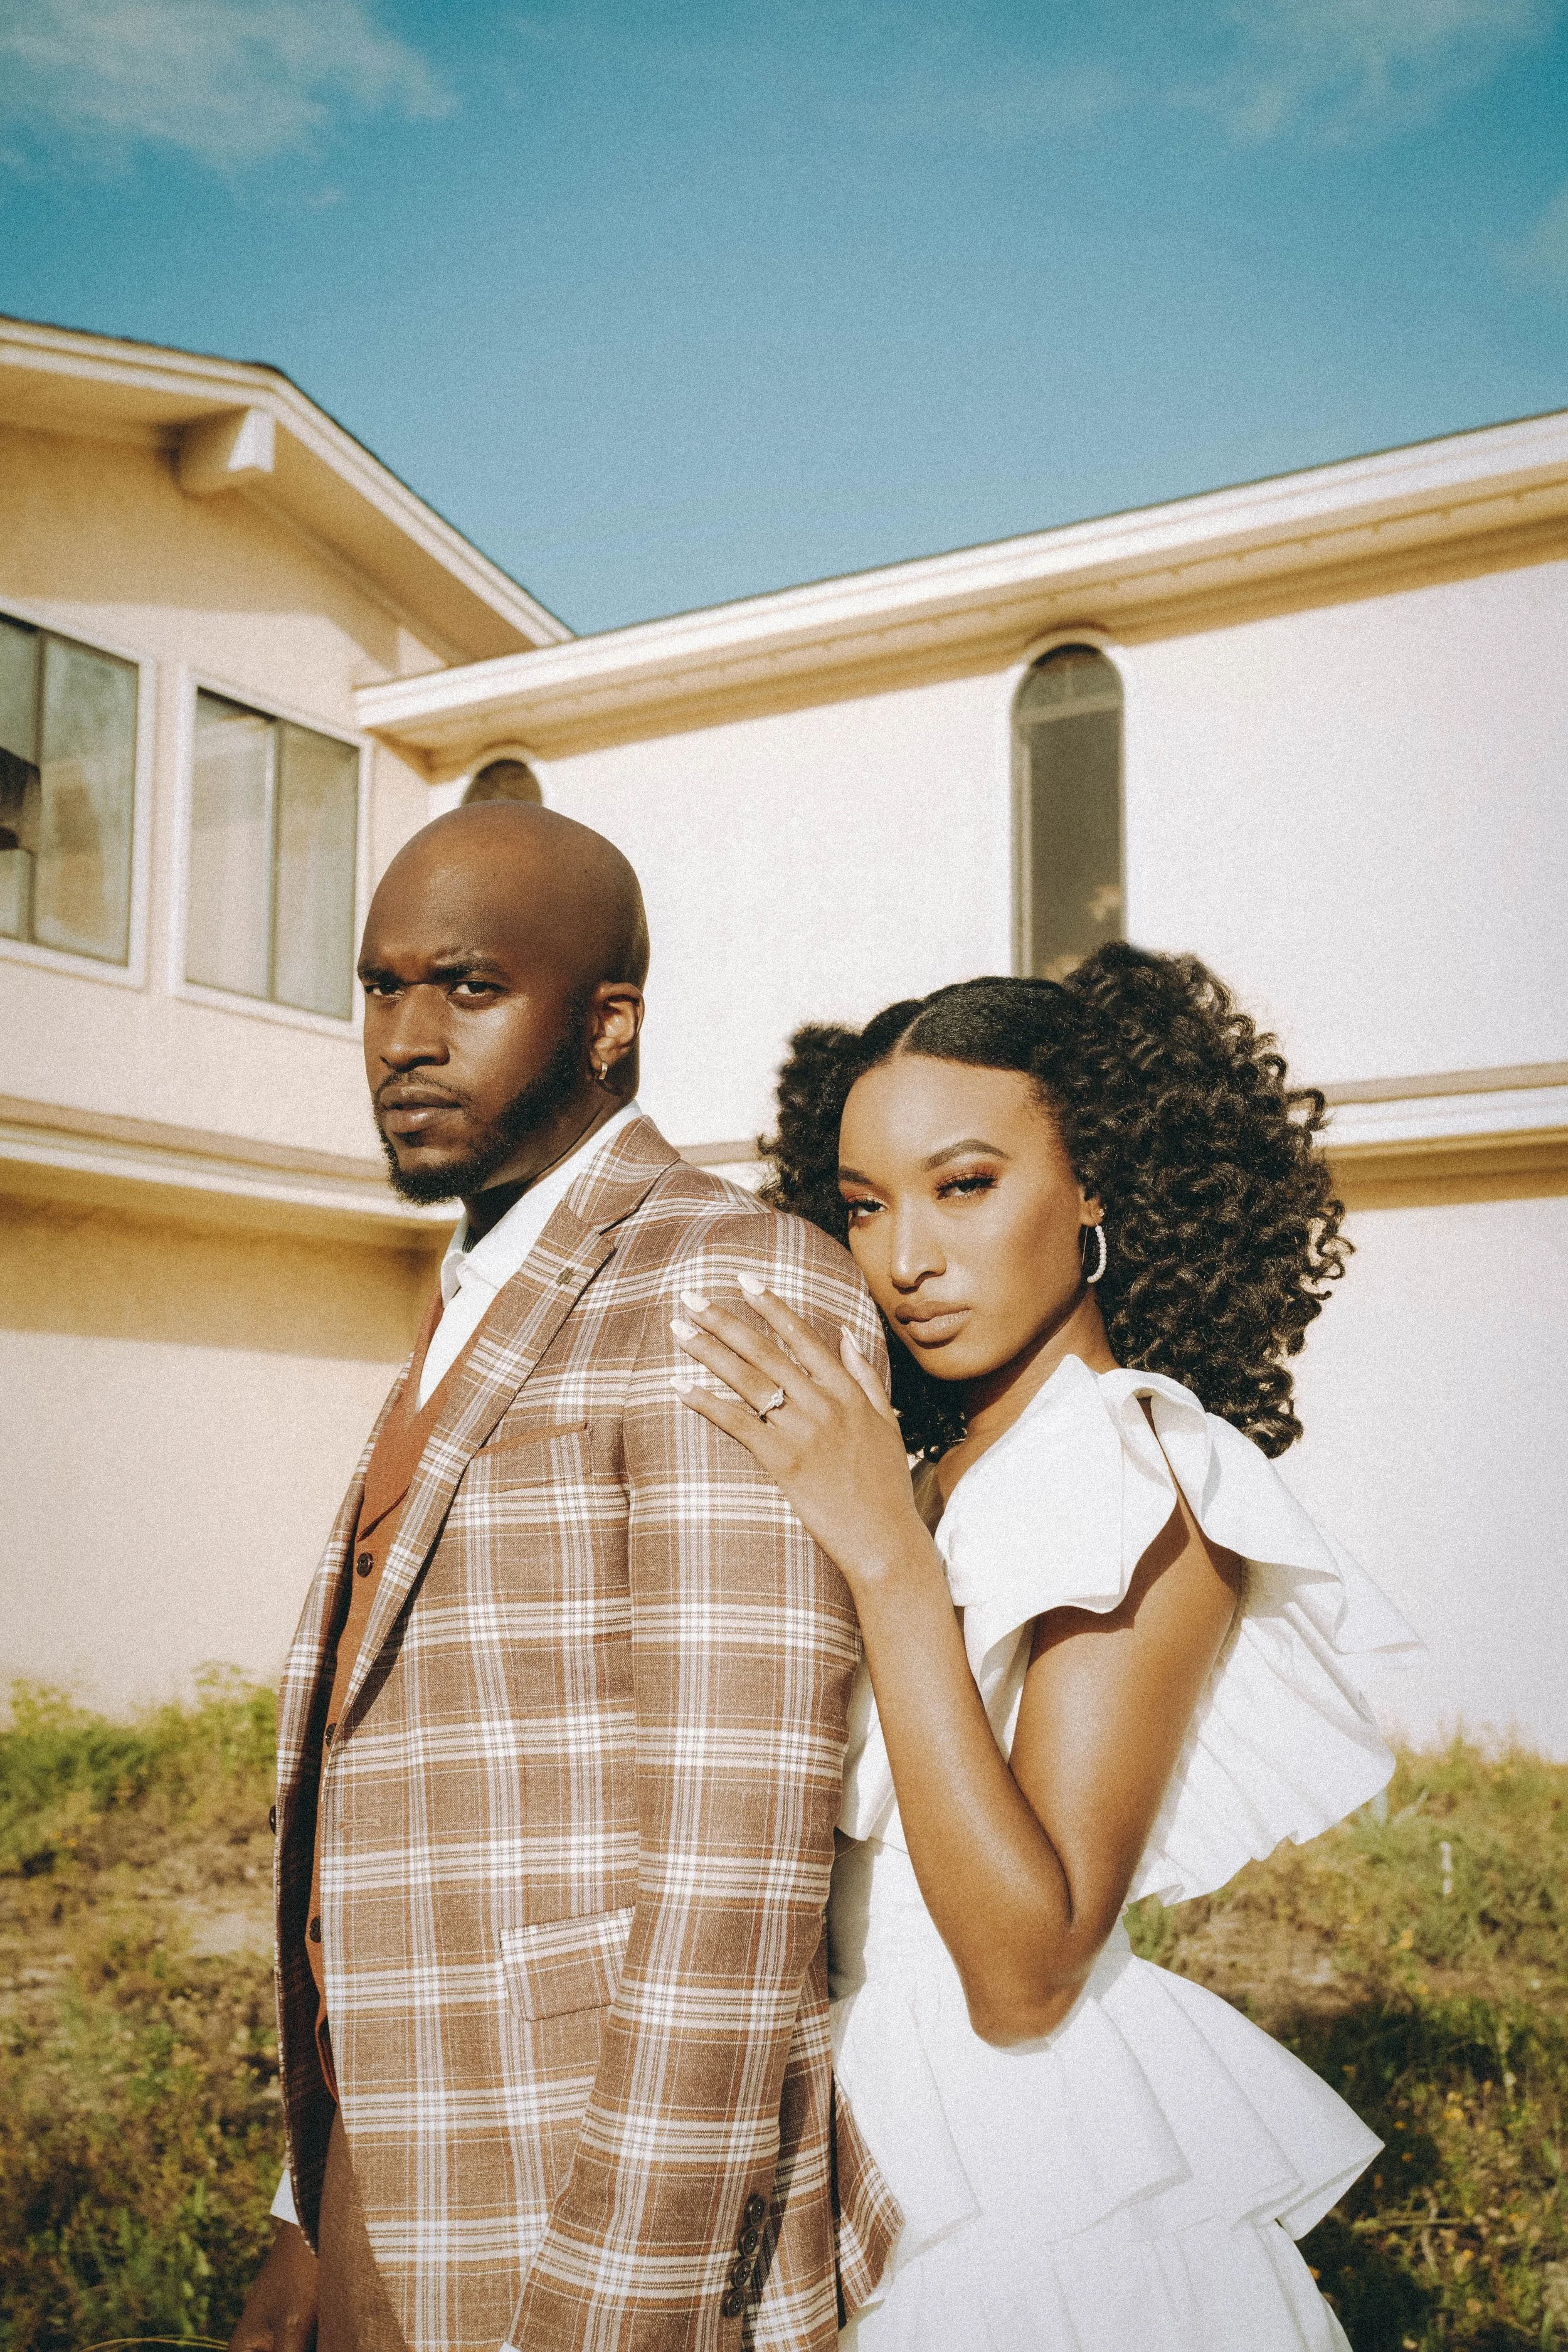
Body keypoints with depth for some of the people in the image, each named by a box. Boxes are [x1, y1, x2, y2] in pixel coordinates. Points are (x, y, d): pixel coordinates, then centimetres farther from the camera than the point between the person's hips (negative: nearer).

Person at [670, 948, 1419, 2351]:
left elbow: (1025, 1973, -24)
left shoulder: (1141, 1475, -17)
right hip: (884, 2142, 7)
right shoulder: (937, 1472, 6)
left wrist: (889, 1559, -27)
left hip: (1040, 2190, -7)